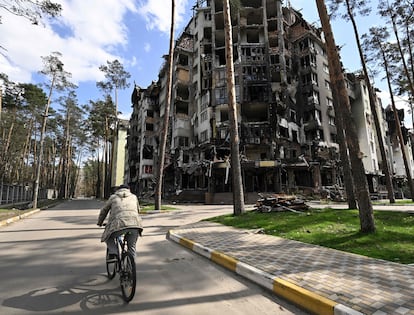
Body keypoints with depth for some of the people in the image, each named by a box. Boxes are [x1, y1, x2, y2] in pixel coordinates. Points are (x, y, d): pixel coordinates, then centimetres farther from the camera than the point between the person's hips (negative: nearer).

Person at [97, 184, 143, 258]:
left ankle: (113, 253, 5)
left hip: (119, 223, -2)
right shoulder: (134, 197, 28)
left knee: (108, 238, 26)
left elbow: (104, 211, 32)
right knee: (132, 247, 18)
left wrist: (100, 222, 48)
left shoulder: (113, 197, 24)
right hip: (134, 223, 2)